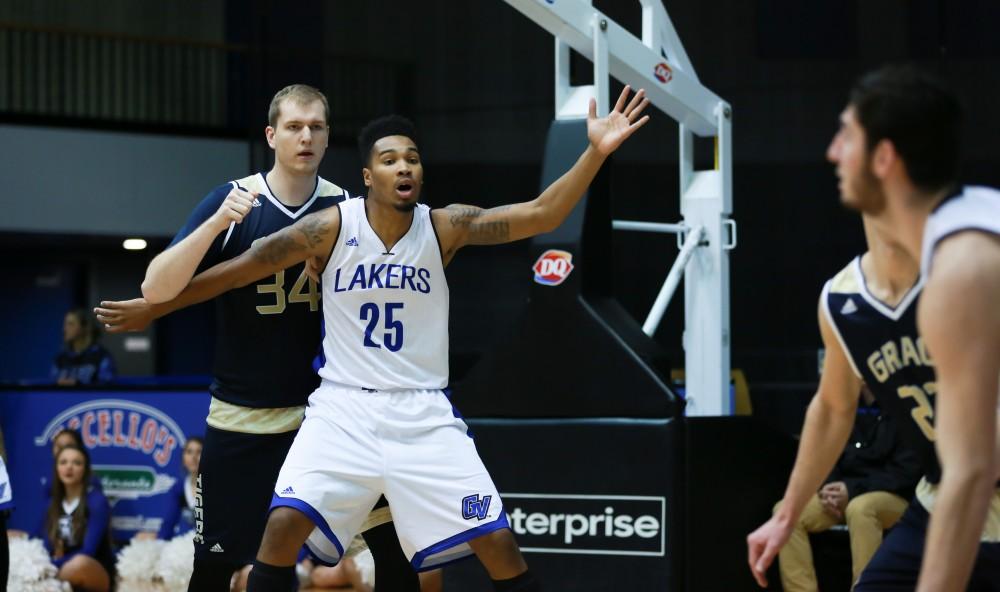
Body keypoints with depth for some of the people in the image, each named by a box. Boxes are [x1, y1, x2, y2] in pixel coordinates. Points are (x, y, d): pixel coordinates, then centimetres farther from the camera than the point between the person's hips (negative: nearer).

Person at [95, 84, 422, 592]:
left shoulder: (345, 208, -1)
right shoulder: (232, 201, -8)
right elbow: (156, 288, -16)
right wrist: (217, 223, -29)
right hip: (242, 417, -2)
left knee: (393, 546, -3)